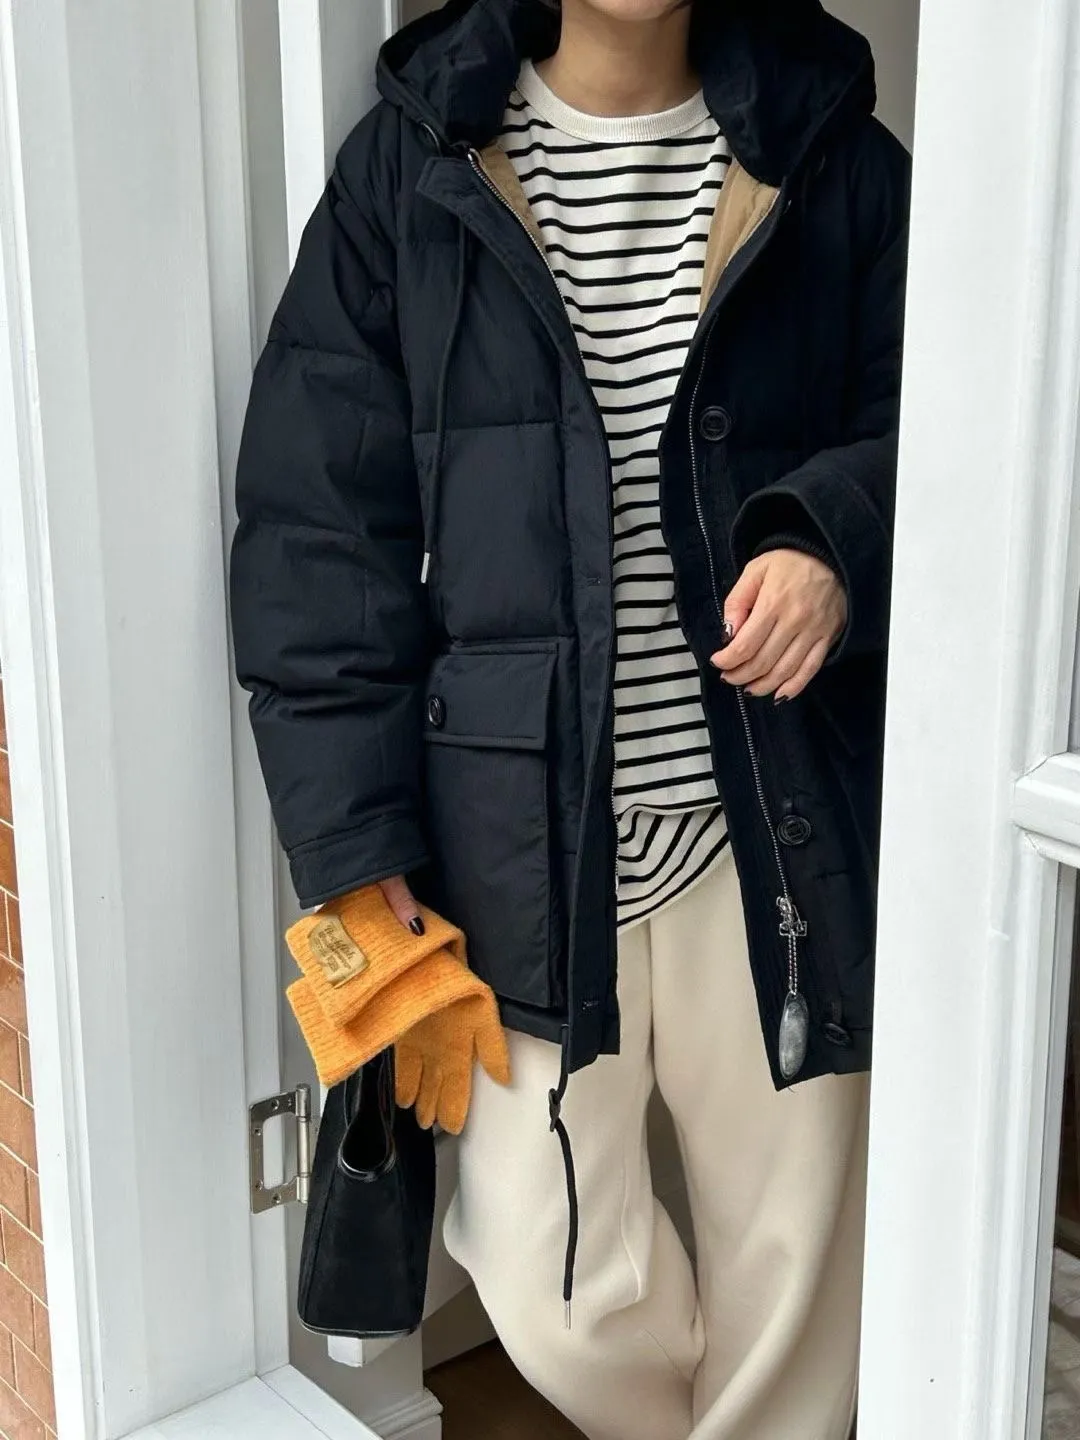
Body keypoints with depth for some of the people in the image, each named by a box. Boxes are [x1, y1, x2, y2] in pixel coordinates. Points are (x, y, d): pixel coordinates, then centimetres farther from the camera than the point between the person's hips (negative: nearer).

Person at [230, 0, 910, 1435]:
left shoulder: (833, 158, 3)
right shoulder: (413, 162, 1)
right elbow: (318, 520, -1)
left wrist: (838, 542, -15)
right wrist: (350, 836, -5)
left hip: (777, 818, 1)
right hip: (525, 823, 0)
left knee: (792, 1261, 11)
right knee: (563, 1296, 4)